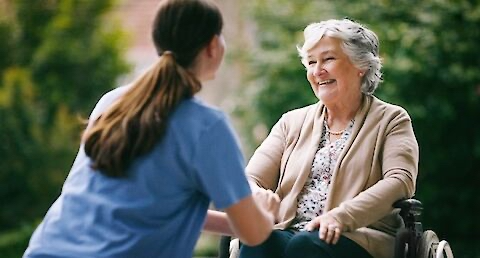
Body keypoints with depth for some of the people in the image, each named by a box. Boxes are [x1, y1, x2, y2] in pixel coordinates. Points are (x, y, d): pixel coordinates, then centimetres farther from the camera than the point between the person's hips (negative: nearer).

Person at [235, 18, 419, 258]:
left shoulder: (391, 120, 11)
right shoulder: (292, 122, 22)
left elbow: (401, 181, -7)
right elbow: (251, 180, 12)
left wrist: (341, 216, -22)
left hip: (358, 237, -3)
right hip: (288, 232, 3)